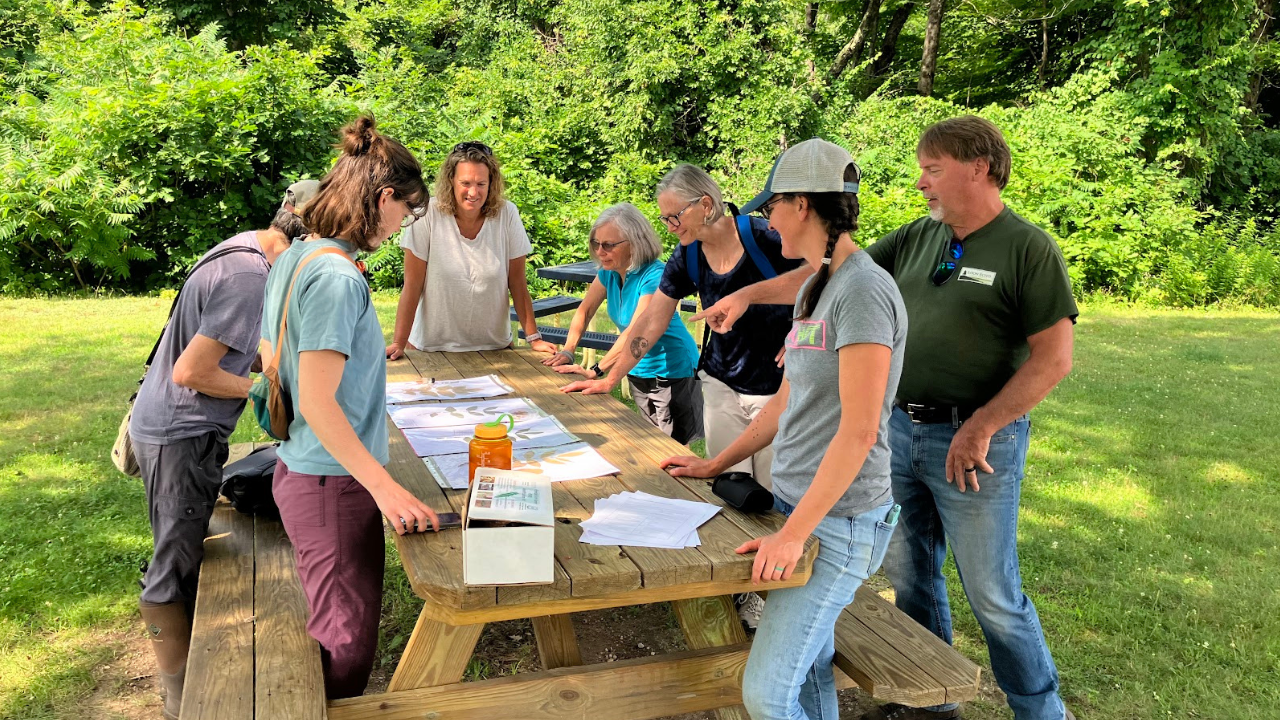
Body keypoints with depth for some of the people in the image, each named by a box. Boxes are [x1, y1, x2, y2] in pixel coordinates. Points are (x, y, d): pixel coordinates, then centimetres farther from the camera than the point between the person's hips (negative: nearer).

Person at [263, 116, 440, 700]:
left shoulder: (294, 257, 7)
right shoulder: (337, 277, -21)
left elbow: (274, 363, 15)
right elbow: (317, 402, -24)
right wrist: (385, 488, -25)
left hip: (296, 471, 10)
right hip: (334, 484, -10)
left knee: (330, 633, 23)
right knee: (347, 646, 4)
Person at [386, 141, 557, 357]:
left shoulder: (507, 215, -8)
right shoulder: (428, 215, -13)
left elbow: (518, 283, -3)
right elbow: (412, 285, -10)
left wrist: (534, 338, -5)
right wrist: (399, 343, -12)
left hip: (493, 345, 2)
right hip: (432, 346, -1)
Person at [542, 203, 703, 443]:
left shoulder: (654, 277, -26)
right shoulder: (608, 272, -2)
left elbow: (634, 333, -32)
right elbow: (585, 310, 6)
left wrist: (595, 371, -35)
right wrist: (567, 351, -8)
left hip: (672, 375, -8)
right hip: (638, 374, 8)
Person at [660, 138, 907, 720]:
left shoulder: (864, 291, -17)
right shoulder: (816, 288, 12)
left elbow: (858, 432, -21)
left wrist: (794, 532, -20)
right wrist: (715, 464, 22)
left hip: (839, 521, -9)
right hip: (798, 504, 9)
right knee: (809, 672, 16)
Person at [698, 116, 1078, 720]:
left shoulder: (1028, 249, -10)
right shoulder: (917, 238, 9)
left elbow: (1054, 358, -14)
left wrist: (981, 427, -18)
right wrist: (746, 295, 8)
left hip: (974, 442, -6)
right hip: (900, 430, 7)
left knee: (992, 595, 3)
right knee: (908, 575, 16)